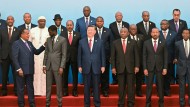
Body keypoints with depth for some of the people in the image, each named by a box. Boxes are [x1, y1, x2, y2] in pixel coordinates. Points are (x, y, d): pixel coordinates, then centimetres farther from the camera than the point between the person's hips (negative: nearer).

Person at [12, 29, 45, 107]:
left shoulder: (30, 43, 14)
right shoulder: (16, 43, -7)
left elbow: (36, 52, 11)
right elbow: (15, 58, -13)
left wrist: (44, 46, -2)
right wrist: (19, 69, -19)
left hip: (30, 70, 6)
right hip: (21, 70, -6)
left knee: (30, 87, 11)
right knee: (21, 88, 6)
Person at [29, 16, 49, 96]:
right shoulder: (32, 30, 10)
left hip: (45, 55, -1)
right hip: (35, 55, 1)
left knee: (44, 73, -2)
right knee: (35, 72, -1)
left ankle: (44, 91, 3)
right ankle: (35, 91, 4)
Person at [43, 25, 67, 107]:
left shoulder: (62, 40, -4)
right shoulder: (48, 39, 11)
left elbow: (64, 54, -7)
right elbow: (46, 53, 12)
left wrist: (61, 67, -13)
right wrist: (44, 65, 6)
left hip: (57, 65, -4)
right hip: (48, 65, 4)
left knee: (58, 85, 2)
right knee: (48, 85, 7)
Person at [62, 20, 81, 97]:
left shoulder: (77, 35, 4)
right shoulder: (62, 35, 3)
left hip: (75, 57, 0)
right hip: (65, 57, 0)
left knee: (75, 75, 5)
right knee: (64, 75, 6)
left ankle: (75, 91, 15)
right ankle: (65, 91, 15)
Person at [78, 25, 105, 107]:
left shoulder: (100, 42, 4)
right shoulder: (81, 42, 4)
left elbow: (102, 55, 4)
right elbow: (79, 55, 4)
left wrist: (103, 66, -1)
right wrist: (79, 66, -1)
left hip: (96, 68, 0)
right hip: (86, 68, 0)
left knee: (96, 86, 5)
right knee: (86, 87, 7)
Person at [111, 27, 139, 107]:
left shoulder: (133, 42, 5)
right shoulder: (115, 43, 6)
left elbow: (136, 55, 4)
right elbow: (113, 56, 4)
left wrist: (137, 66, -4)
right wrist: (113, 67, -3)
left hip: (130, 67, 0)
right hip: (120, 68, 0)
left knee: (131, 86, 2)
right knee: (121, 87, 4)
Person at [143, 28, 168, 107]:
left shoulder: (163, 43, 3)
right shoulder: (146, 43, 2)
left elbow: (165, 56, 2)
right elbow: (144, 56, 0)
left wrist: (165, 68, -4)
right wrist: (145, 68, -6)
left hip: (160, 67, 0)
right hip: (149, 67, 0)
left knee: (160, 86, 6)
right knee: (149, 86, 3)